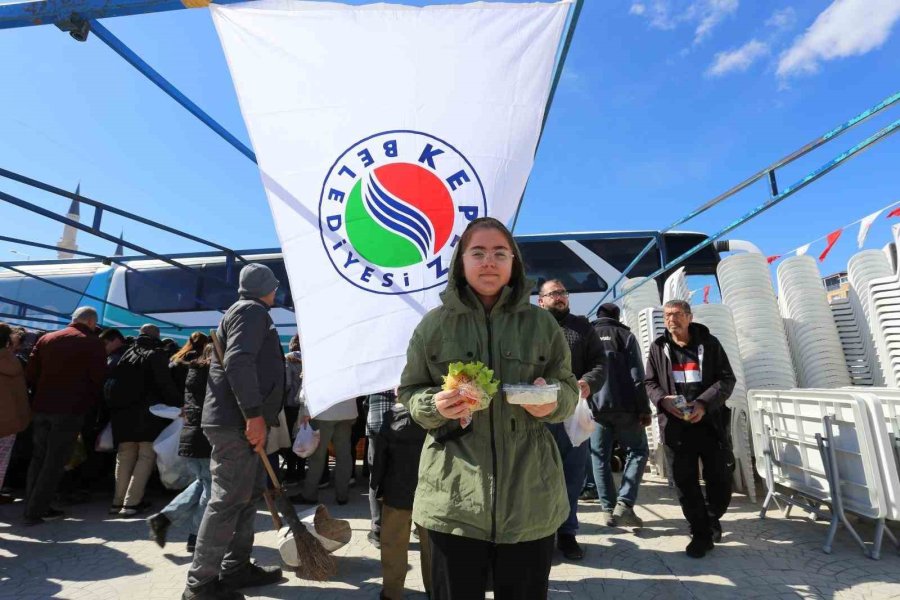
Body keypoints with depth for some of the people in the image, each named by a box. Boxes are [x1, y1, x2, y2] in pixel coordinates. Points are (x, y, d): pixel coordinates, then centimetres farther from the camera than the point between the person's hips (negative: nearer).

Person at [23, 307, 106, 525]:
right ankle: (35, 511, 2)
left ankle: (34, 506, 22)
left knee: (38, 458, 16)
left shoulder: (46, 339, 11)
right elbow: (99, 379, -8)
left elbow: (30, 374, 9)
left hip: (42, 408, 6)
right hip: (70, 410, -6)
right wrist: (91, 402, 9)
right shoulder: (92, 343, -6)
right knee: (55, 463, 1)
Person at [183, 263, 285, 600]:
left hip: (240, 421, 11)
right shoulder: (251, 310, -9)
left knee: (249, 493, 16)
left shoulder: (248, 312, 23)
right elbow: (238, 362, -24)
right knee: (228, 500, -4)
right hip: (236, 422, -11)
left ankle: (235, 568, 26)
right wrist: (254, 414, -26)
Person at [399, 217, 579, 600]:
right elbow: (409, 393, 5)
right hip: (454, 497, 0)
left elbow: (569, 388, 9)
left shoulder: (541, 323, 4)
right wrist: (435, 406, -16)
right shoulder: (434, 324, 1)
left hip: (530, 495, 1)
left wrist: (553, 401, -14)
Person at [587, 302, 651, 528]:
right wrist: (644, 409, -4)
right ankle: (624, 504, -3)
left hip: (594, 408, 3)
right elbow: (637, 376, -5)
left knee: (600, 457, 7)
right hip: (624, 406, -2)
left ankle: (609, 510, 7)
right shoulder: (625, 335, 4)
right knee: (637, 451, 9)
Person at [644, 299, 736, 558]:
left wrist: (704, 403, -16)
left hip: (710, 421, -1)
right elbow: (649, 382, 8)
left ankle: (712, 518, 35)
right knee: (685, 481, 3)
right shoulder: (658, 347, 6)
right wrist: (663, 400, -14)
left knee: (720, 479, 4)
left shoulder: (709, 343, 1)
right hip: (677, 424, 1)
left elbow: (727, 378, -2)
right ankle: (701, 533, 21)